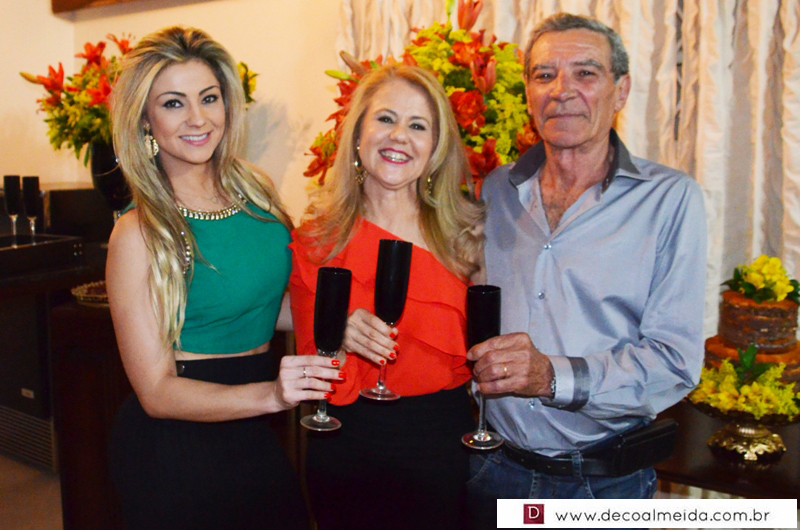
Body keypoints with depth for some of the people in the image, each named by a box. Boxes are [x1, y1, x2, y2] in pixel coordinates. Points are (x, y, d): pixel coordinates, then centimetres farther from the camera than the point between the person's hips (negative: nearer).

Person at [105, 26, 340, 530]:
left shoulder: (258, 192, -1)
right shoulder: (140, 234, -16)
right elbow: (156, 391, -18)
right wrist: (270, 394, -33)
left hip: (255, 433, 6)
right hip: (173, 449, -5)